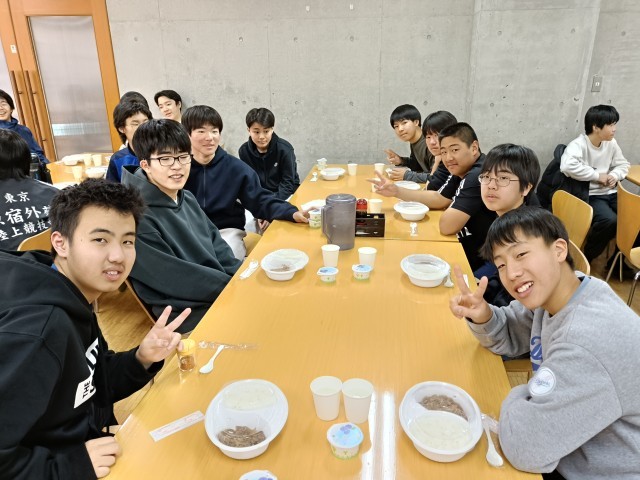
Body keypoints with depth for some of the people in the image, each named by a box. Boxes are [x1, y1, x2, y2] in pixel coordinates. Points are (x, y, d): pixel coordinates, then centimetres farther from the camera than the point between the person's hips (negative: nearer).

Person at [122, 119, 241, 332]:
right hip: (187, 314, -8)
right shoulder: (137, 216, -18)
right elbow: (176, 280, -19)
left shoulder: (187, 199, 8)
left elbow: (219, 250, 9)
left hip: (222, 293, 8)